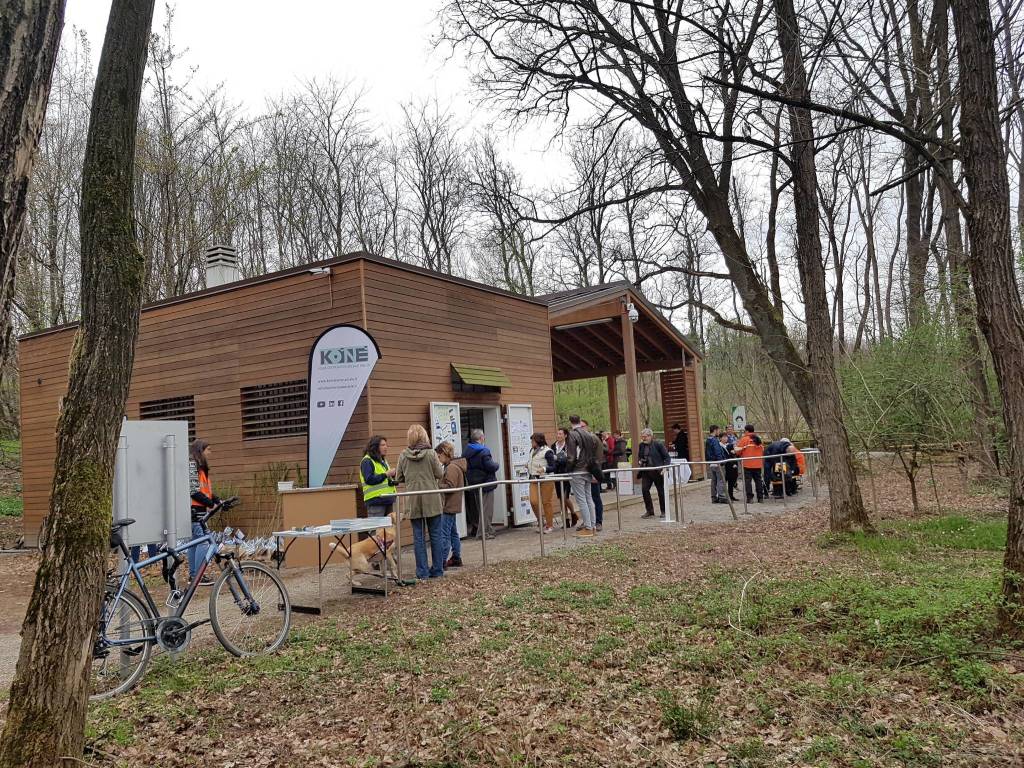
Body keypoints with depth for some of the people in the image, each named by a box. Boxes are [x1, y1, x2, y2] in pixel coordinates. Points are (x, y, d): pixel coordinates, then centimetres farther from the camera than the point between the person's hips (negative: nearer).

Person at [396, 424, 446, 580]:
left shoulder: (403, 455, -3)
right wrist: (441, 466, 17)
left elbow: (399, 478, 3)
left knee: (418, 536, 8)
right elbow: (440, 474, -3)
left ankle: (422, 572, 10)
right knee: (436, 535, 9)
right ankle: (437, 569, 14)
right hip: (431, 500, -1)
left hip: (413, 501, 2)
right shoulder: (431, 454, -8)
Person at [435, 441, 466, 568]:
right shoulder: (452, 466, 16)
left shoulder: (451, 468, -16)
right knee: (453, 533, 16)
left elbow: (449, 486, -22)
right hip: (451, 505, 11)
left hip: (449, 506, -11)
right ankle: (456, 558, 23)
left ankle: (442, 561, -11)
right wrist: (437, 484, 8)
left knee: (444, 534, -10)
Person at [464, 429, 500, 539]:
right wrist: (497, 465, -2)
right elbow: (490, 466, -23)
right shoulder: (484, 451, -18)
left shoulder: (466, 451, 7)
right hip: (486, 483, -8)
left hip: (472, 483, 8)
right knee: (486, 508, 0)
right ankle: (485, 531, 1)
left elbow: (465, 466, 9)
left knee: (477, 507, 20)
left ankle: (474, 529, 26)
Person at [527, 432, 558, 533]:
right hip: (534, 479, 6)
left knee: (546, 502, 0)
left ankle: (549, 525, 12)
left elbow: (553, 467, -13)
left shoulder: (547, 451, -10)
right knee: (533, 501, -5)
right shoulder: (532, 451, 11)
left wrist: (544, 469, -28)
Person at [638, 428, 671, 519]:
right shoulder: (641, 445, 7)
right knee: (644, 489, -6)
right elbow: (638, 457, 22)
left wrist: (664, 468, -16)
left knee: (661, 491, 5)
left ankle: (664, 511, 20)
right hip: (646, 472, 4)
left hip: (658, 471, -4)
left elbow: (667, 457, -5)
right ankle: (649, 511, 6)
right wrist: (639, 461, 0)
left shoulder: (658, 444, -8)